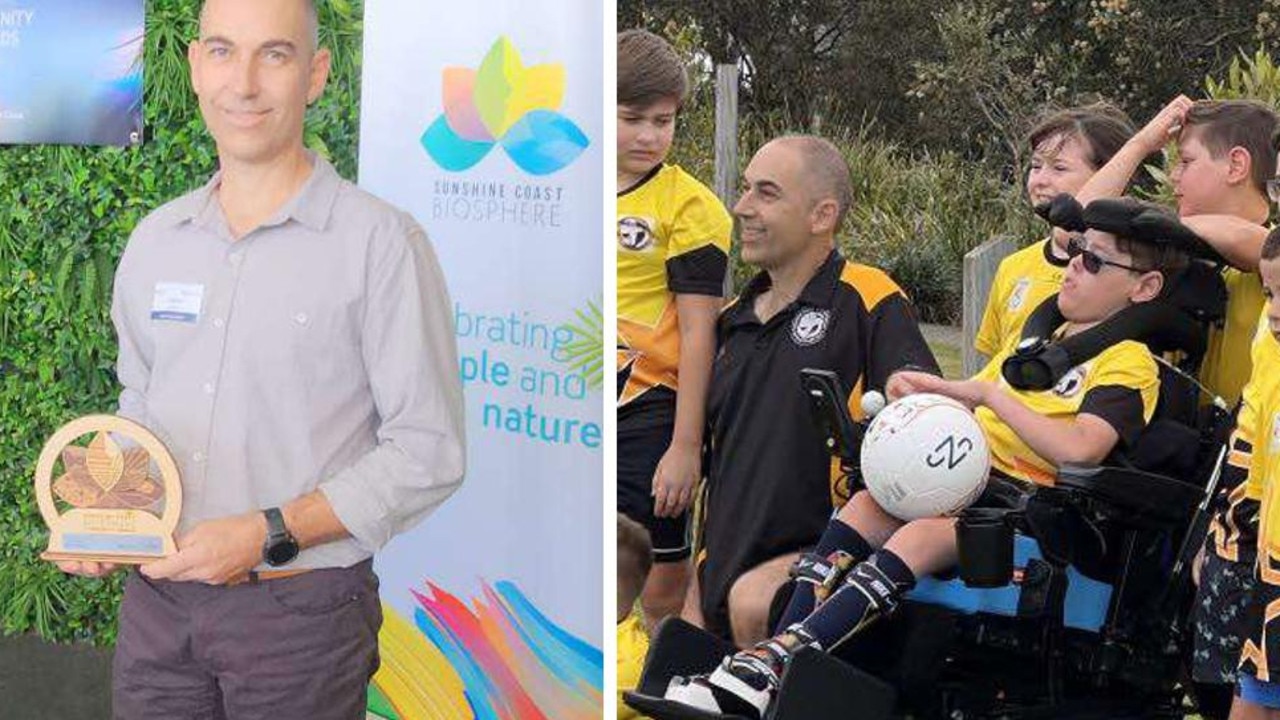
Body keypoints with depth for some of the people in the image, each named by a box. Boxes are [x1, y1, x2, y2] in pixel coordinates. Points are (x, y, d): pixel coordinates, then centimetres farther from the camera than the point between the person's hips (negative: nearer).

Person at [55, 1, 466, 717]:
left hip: (302, 611, -4)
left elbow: (427, 453, -12)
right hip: (157, 598, 5)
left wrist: (268, 533, -20)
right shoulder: (154, 241, 9)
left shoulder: (382, 242, -9)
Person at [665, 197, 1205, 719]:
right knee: (865, 506, -19)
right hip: (967, 478, 8)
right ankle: (768, 658, -28)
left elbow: (1080, 449, -23)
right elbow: (969, 406, 27)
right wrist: (925, 394, 4)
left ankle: (775, 663, -40)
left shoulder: (1129, 364, -4)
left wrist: (988, 394, -18)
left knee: (920, 535, -32)